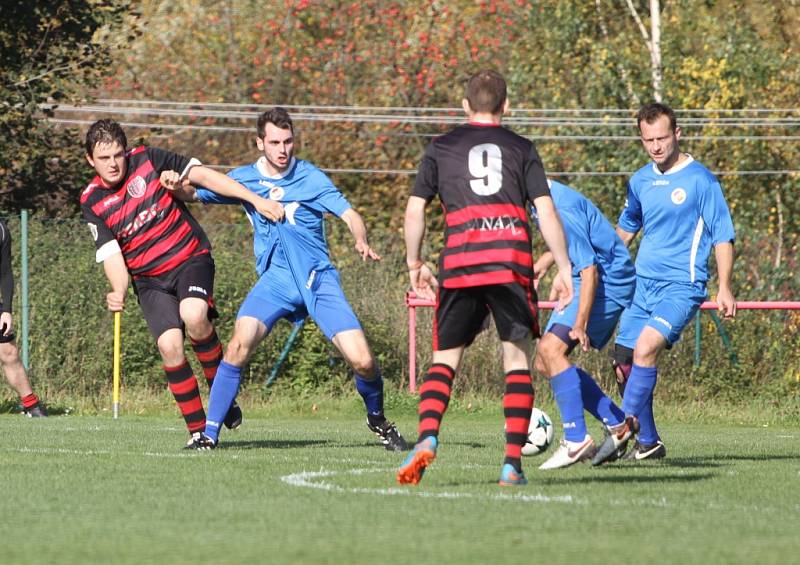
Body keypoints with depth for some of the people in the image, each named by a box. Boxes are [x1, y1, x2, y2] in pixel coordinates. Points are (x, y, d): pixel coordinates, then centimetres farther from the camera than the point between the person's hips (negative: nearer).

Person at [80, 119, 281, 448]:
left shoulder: (148, 160, -4)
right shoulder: (92, 203, 0)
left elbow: (203, 176, -2)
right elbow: (111, 254, -5)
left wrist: (254, 200, -7)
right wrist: (118, 291, -25)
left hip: (191, 258, -2)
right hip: (150, 280, 2)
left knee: (194, 315, -32)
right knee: (169, 344, -20)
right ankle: (197, 430, -10)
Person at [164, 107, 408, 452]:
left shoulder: (311, 178, -2)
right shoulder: (244, 178, 6)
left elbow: (350, 215, -9)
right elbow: (195, 194, 13)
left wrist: (362, 243, -31)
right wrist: (178, 187, -11)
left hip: (319, 278, -1)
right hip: (275, 279, 1)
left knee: (362, 361, -12)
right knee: (241, 342, -25)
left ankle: (378, 420, 19)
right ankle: (210, 433, -17)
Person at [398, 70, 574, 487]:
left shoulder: (441, 148, 15)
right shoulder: (522, 149, 13)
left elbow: (414, 209, 11)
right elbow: (546, 210, 5)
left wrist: (415, 264, 20)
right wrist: (564, 267, 7)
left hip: (459, 264, 1)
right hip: (512, 261, 0)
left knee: (445, 358, 8)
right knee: (517, 359, 7)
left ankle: (427, 437, -17)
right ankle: (513, 463, -1)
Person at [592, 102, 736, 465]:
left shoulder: (700, 180, -7)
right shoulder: (640, 181, 10)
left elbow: (722, 236, -5)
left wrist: (724, 288, -12)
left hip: (681, 286, -6)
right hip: (642, 284, 7)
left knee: (646, 347, -27)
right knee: (624, 364, 3)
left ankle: (627, 425, -17)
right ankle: (648, 443, 16)